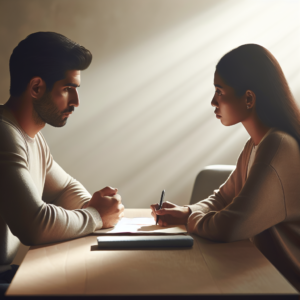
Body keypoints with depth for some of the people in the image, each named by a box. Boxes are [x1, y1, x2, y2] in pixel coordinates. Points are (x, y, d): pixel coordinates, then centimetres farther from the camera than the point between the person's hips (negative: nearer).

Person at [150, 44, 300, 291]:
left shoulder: (279, 147, -25)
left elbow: (227, 228, -28)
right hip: (268, 269, 8)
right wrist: (186, 211, -5)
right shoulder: (256, 145, 6)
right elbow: (223, 198, 14)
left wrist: (187, 218, -8)